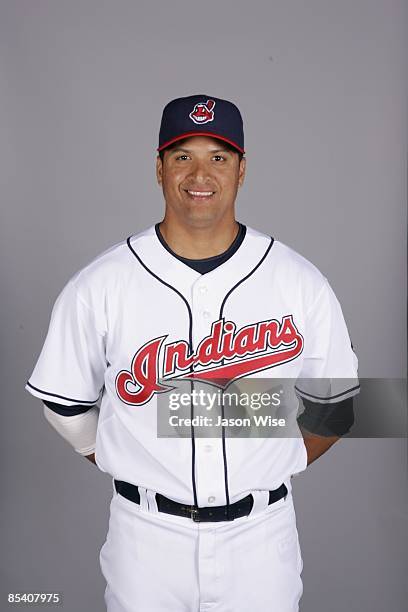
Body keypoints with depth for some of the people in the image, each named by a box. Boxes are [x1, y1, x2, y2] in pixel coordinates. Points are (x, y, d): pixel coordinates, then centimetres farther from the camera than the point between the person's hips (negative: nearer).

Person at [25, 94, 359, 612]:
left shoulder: (301, 283, -6)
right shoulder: (98, 287, -9)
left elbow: (333, 405, 5)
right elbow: (65, 402, 2)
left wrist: (269, 470, 4)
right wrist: (133, 471, 5)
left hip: (262, 532, 1)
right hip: (146, 532, 0)